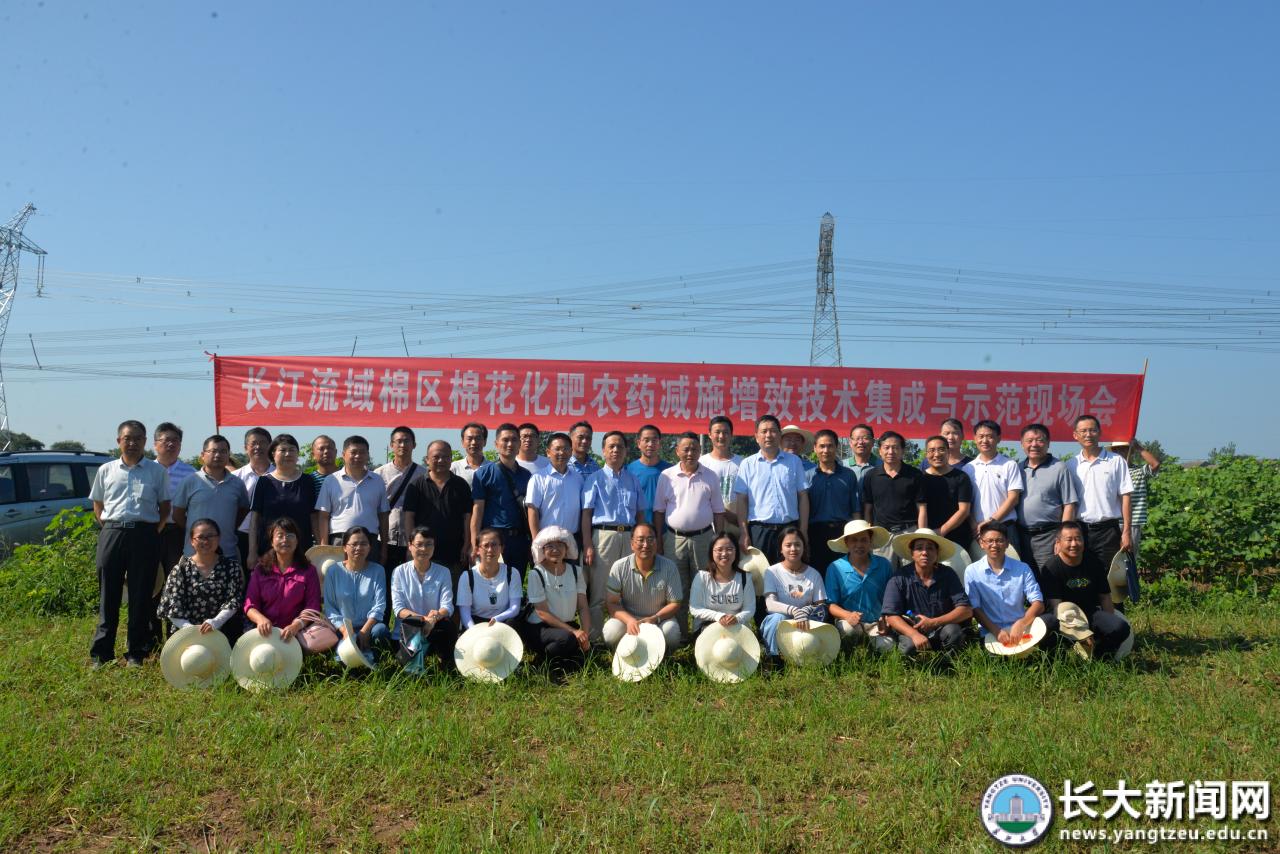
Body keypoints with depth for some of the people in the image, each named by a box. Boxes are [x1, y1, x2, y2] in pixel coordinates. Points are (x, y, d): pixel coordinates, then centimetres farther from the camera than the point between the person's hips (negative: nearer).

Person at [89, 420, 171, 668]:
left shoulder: (157, 471, 7)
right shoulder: (106, 470, 12)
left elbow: (165, 507, 9)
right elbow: (98, 506, 17)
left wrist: (152, 532, 2)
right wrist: (110, 528, 6)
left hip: (145, 535, -1)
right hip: (111, 533, 1)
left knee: (141, 596, 2)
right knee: (108, 594, 3)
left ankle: (136, 653, 11)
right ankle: (101, 653, 11)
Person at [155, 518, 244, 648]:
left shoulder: (231, 566, 8)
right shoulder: (181, 569, 7)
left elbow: (234, 600, -2)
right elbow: (172, 608, 0)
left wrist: (215, 622, -20)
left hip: (222, 632, 0)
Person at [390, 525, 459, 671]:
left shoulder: (443, 572, 5)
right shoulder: (400, 572, 3)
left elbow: (447, 607, -4)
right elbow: (398, 608, -5)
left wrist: (436, 617, -28)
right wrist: (423, 619, -21)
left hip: (437, 628, 1)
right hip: (409, 628, -1)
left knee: (449, 626, -34)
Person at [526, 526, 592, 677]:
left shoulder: (576, 572, 4)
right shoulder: (536, 574, -10)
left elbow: (583, 607, 1)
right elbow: (542, 613, -14)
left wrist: (585, 633, -17)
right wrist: (573, 631, -21)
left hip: (568, 625, 4)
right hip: (539, 628, -4)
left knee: (581, 658, -23)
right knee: (567, 638, -34)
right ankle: (543, 662, -4)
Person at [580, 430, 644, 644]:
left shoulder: (633, 480, 15)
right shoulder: (595, 478, 4)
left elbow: (640, 514, 16)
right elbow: (586, 514, -2)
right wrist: (588, 546, -10)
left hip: (629, 536, 4)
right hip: (604, 535, -4)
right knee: (598, 592, -1)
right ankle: (593, 637, 4)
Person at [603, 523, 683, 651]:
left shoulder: (669, 567, -9)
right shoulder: (619, 567, -10)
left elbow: (674, 603, -5)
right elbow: (611, 603, -9)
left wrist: (655, 618, -24)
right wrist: (629, 620, -28)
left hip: (659, 619, 0)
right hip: (627, 618, 0)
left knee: (671, 631, -31)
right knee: (611, 631, -30)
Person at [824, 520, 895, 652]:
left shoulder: (883, 565, 5)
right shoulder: (835, 568, -2)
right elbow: (831, 604, -3)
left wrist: (887, 620, -9)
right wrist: (848, 615, -23)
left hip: (877, 623, 2)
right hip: (849, 622, -2)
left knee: (886, 646, -27)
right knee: (847, 629, -35)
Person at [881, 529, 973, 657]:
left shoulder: (948, 575, -2)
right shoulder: (899, 580, -8)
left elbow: (966, 610, -8)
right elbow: (891, 616, -15)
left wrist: (933, 622, -19)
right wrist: (915, 634, -32)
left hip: (941, 629, 2)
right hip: (911, 631, -2)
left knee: (953, 632, -30)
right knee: (909, 646, -33)